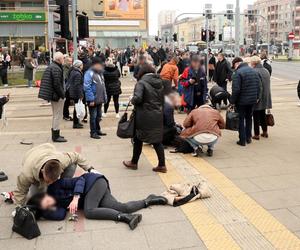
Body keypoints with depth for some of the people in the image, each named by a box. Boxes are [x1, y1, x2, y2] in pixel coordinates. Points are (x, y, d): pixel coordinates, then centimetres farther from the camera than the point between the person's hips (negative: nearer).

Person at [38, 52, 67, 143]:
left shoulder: (51, 67, 14)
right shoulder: (56, 69, -18)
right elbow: (57, 84, -23)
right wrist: (62, 95, -16)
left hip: (53, 95, 10)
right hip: (57, 95, -10)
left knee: (56, 115, 19)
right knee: (58, 115, -3)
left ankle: (55, 134, 28)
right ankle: (56, 136, 2)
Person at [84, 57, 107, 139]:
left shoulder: (100, 73, 14)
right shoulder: (89, 73, -14)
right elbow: (87, 87, -20)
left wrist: (105, 97, 14)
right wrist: (91, 99, -23)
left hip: (100, 99, 8)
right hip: (93, 100, -8)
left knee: (98, 116, 16)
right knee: (93, 116, 0)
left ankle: (98, 130, 29)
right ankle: (93, 133, 9)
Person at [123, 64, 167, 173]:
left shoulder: (141, 83, -12)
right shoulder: (160, 82, 7)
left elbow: (137, 98, -23)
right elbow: (164, 99, 9)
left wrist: (132, 101, -4)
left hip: (144, 117, -5)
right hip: (158, 116, 5)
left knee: (138, 139, 12)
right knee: (157, 140, 12)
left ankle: (134, 163, 27)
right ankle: (162, 165, 12)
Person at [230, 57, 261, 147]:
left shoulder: (238, 73, -16)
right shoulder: (253, 71, 8)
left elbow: (236, 89, -20)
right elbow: (259, 86, 10)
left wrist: (232, 101, -12)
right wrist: (257, 97, 18)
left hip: (241, 101, -6)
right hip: (252, 100, 7)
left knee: (241, 120, 4)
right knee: (249, 118, 19)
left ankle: (242, 140, 7)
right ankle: (248, 138, 26)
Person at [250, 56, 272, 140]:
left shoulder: (254, 72, -19)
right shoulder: (266, 71, 7)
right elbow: (268, 85, 14)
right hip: (265, 98, 7)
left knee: (256, 117, 2)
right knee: (263, 115, 20)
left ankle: (257, 134, 8)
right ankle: (265, 132, 28)